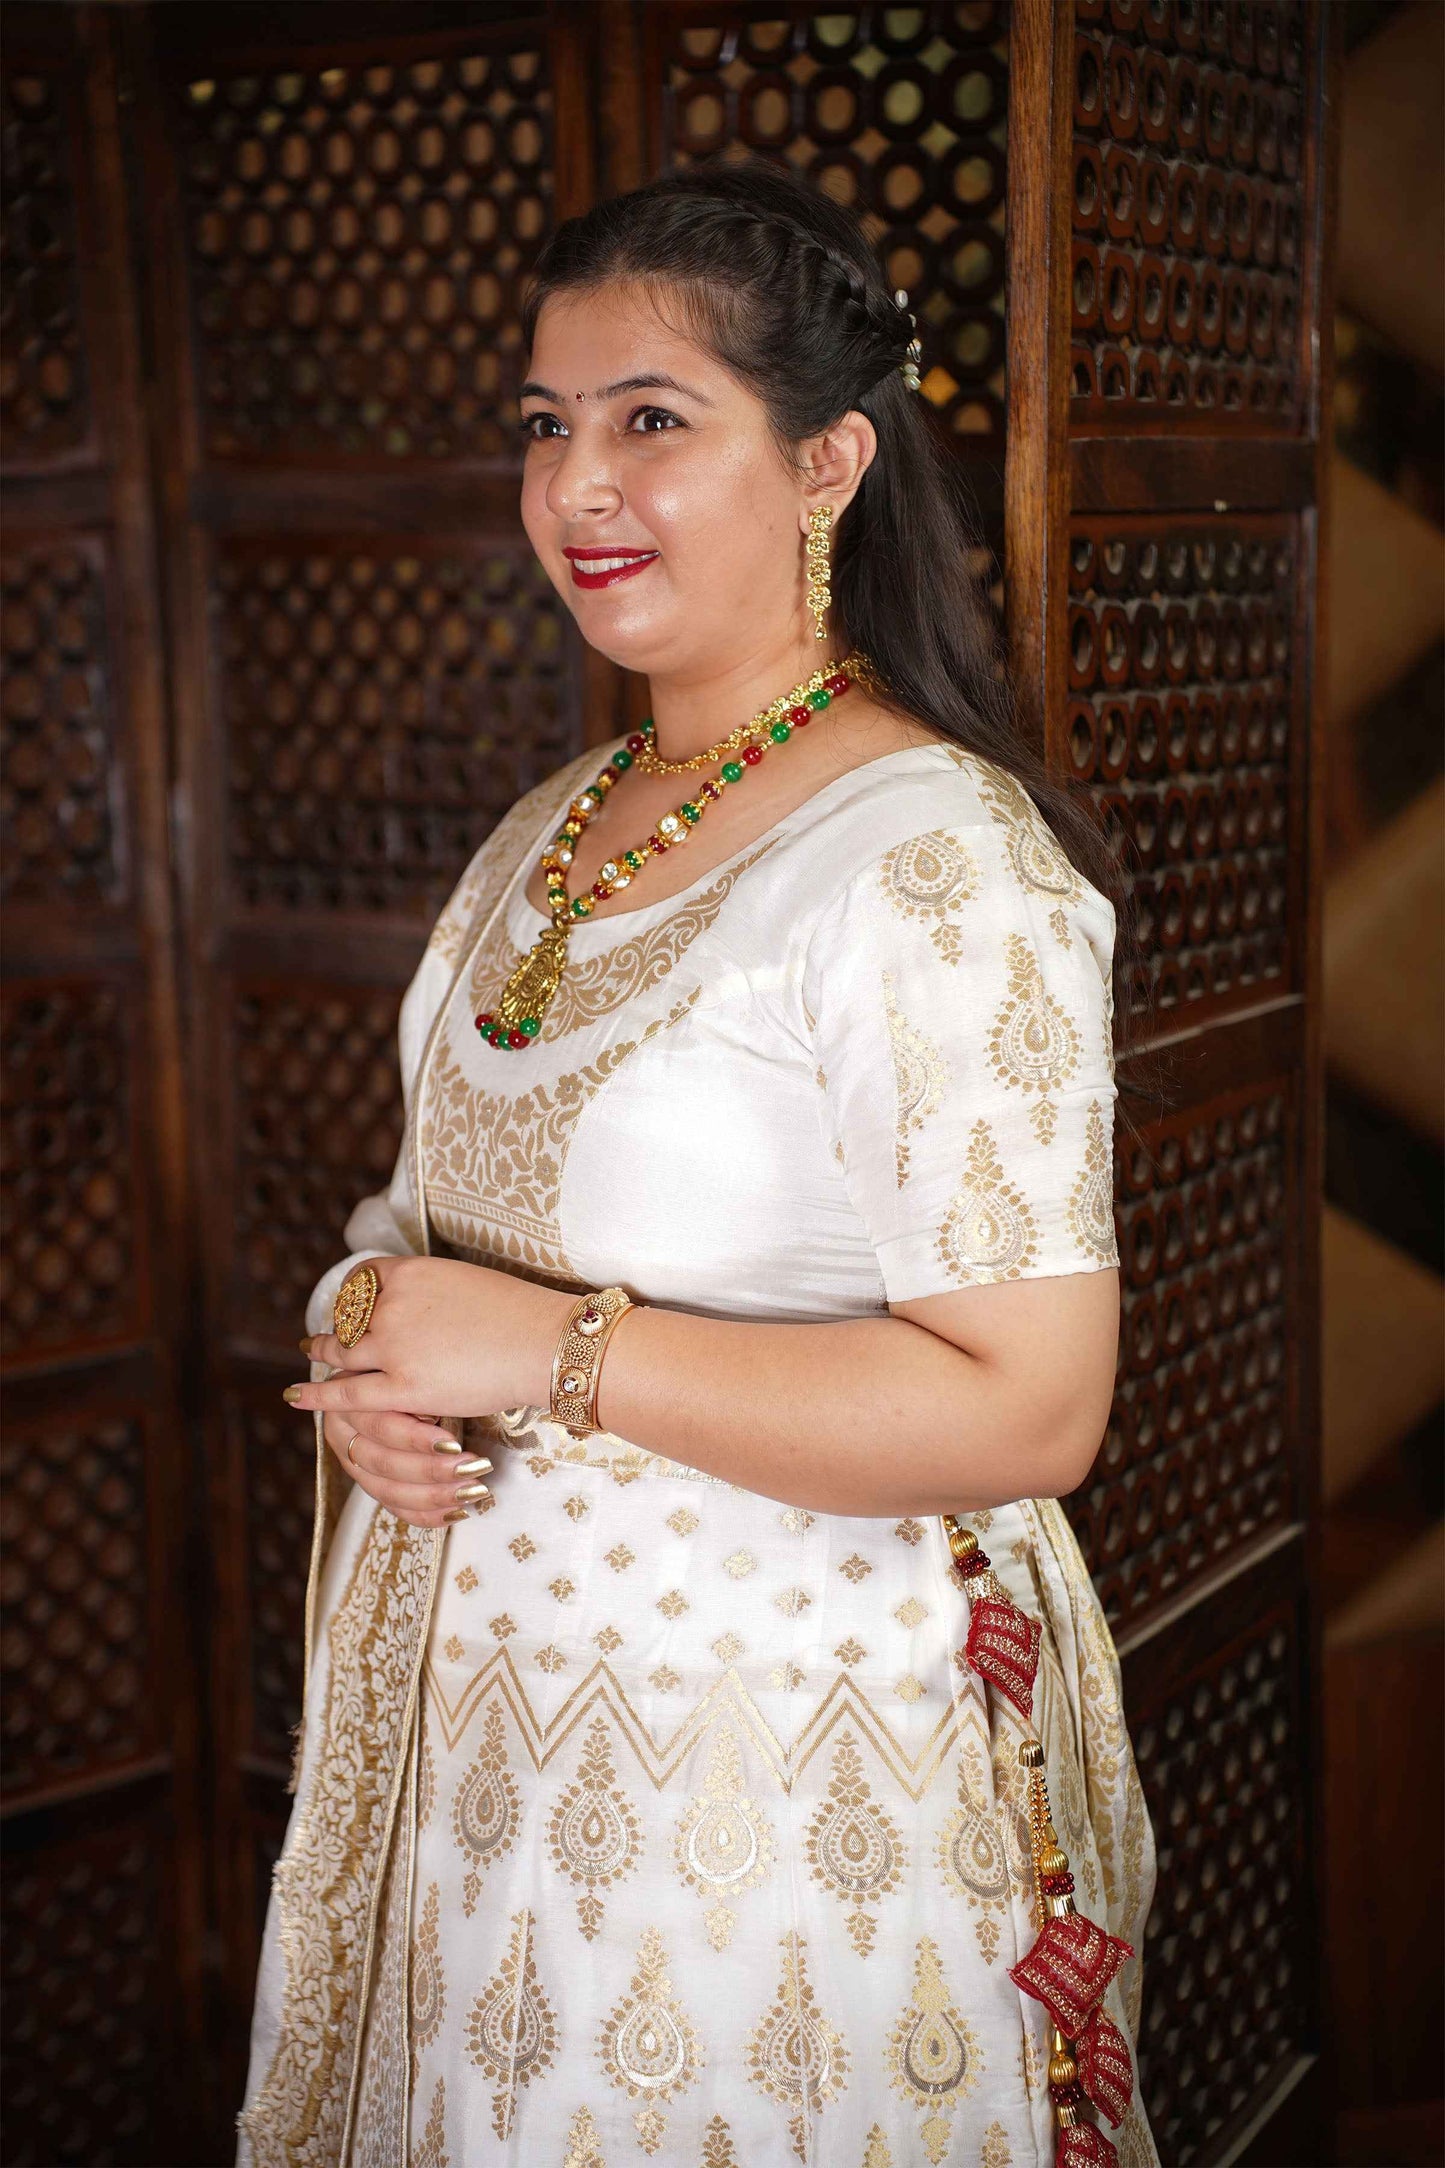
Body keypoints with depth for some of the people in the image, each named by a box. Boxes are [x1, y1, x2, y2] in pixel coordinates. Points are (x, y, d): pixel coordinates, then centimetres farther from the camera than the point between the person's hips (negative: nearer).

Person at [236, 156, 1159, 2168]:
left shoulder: (936, 860, -20)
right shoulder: (549, 829, 6)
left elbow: (1027, 1408, -25)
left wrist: (548, 1352, -23)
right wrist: (366, 1339, -6)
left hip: (780, 1755, -7)